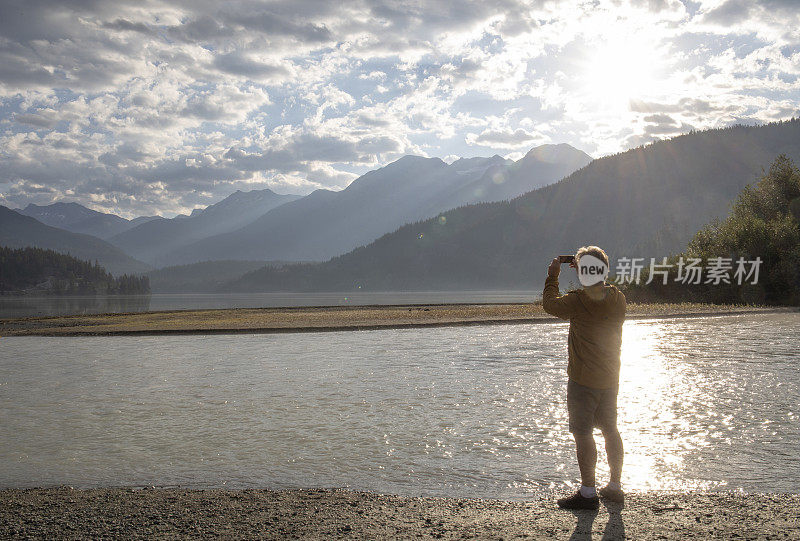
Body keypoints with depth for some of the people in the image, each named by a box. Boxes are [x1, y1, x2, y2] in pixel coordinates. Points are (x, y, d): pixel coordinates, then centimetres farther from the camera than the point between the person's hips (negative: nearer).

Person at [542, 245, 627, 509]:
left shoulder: (578, 301, -19)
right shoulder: (618, 298, -2)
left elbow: (549, 303, -1)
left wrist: (553, 274, 11)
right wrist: (584, 271, 20)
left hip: (583, 380, -7)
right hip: (610, 378, 7)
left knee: (583, 433, -1)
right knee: (610, 429, 16)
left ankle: (588, 493, 2)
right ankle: (615, 487, 26)